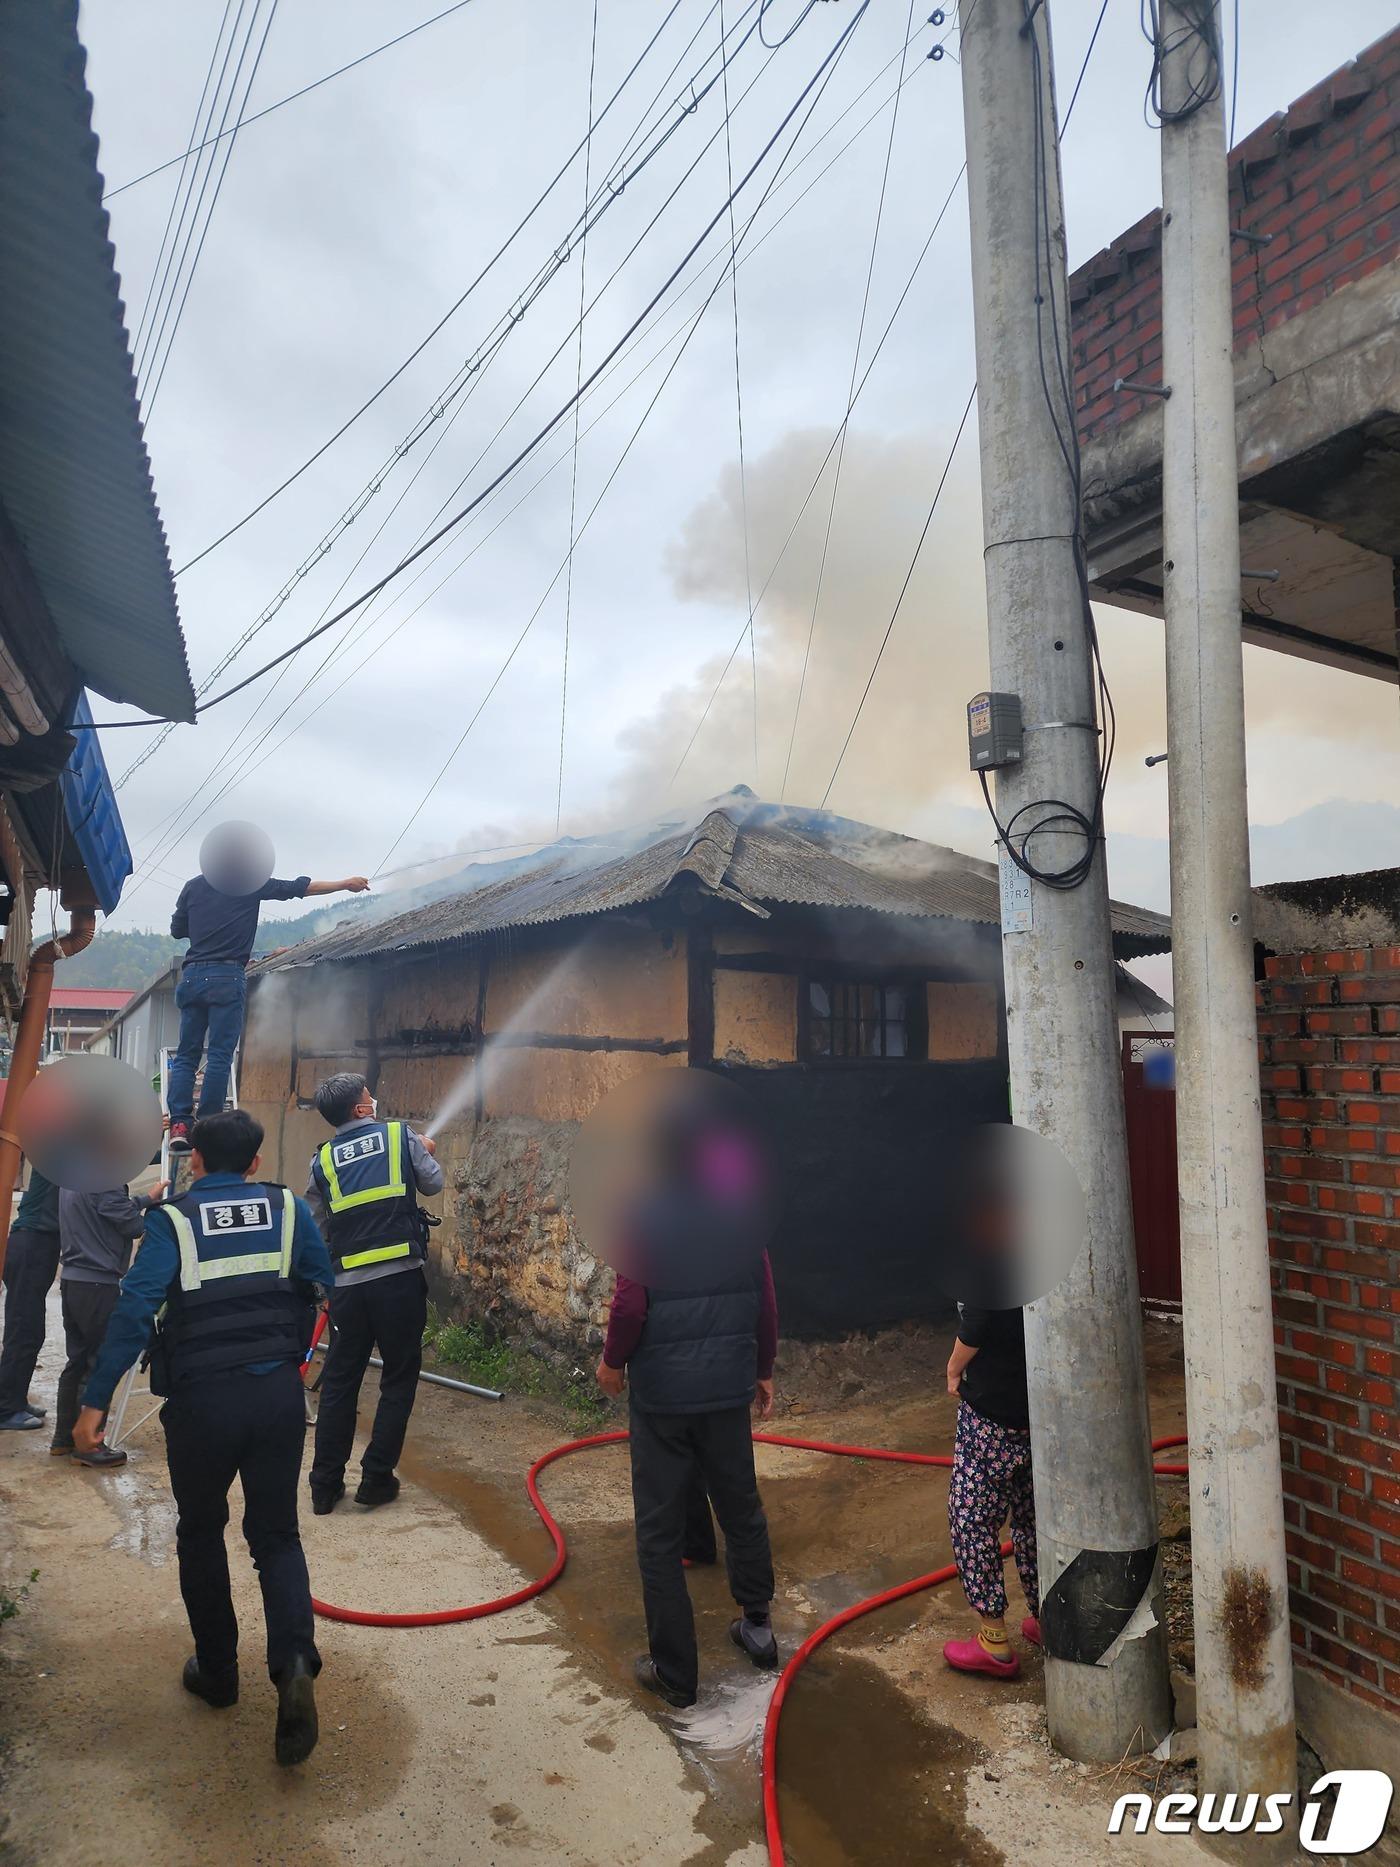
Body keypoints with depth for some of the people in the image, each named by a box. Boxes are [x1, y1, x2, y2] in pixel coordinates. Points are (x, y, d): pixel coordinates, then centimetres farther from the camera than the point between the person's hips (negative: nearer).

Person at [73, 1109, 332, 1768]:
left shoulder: (171, 1221, -5)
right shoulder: (288, 1208, 1)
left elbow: (133, 1311, -14)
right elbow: (325, 1287, 7)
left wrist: (95, 1401, -10)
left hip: (201, 1399, -1)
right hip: (279, 1393, 2)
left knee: (201, 1535, 21)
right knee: (276, 1534, 13)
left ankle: (217, 1671, 32)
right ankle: (294, 1661, -7)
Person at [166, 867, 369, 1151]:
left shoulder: (193, 886, 14)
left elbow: (177, 929, 21)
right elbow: (298, 887, 7)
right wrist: (346, 884, 16)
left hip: (192, 975, 5)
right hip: (227, 976, -4)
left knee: (186, 1055, 8)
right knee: (220, 1056, -4)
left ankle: (179, 1125, -4)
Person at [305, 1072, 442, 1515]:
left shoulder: (322, 1160, 7)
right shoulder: (400, 1135, 0)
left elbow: (319, 1226, 13)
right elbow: (433, 1184, 12)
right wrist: (425, 1152, 31)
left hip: (348, 1283, 3)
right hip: (400, 1278, -3)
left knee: (339, 1382, 14)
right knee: (399, 1379, 11)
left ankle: (325, 1485, 20)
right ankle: (376, 1479, 13)